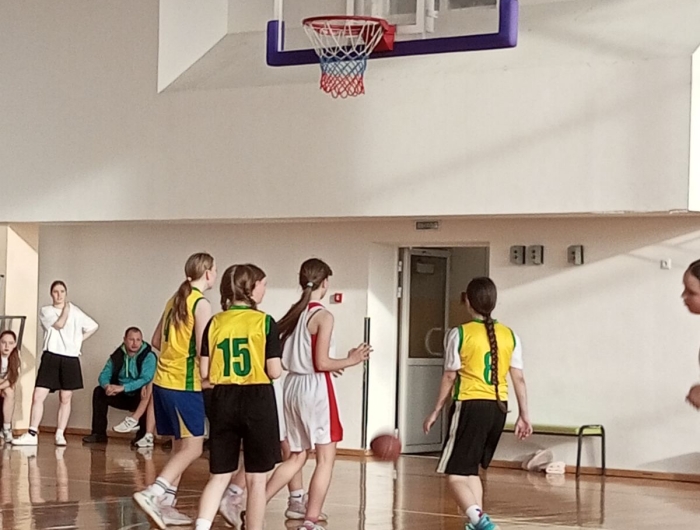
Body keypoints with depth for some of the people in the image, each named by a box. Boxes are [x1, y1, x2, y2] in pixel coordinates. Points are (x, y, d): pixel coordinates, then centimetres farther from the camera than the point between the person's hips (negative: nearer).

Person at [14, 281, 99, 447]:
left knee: (65, 398, 4)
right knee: (38, 395, -10)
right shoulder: (46, 311, 5)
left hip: (71, 358, 2)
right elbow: (59, 324, -12)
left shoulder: (75, 311, 12)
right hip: (51, 356, -2)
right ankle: (32, 434, -9)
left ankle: (60, 435, 10)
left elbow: (92, 326, 17)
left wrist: (80, 340, 7)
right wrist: (66, 308, -2)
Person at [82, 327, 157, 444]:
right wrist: (107, 386, -29)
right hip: (122, 396, 5)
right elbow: (104, 375, -4)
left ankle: (142, 435, -30)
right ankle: (99, 433, -11)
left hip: (139, 398, -5)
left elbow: (145, 379, -29)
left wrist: (122, 388, -37)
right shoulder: (117, 356, 0)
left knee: (145, 392, -37)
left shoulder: (148, 356, -16)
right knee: (99, 391, -13)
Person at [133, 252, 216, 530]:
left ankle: (166, 505, 14)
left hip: (164, 380, 9)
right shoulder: (202, 304, -11)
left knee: (180, 447, 15)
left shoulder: (175, 300, 14)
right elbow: (202, 350, -17)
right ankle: (153, 494, -18)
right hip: (185, 385, -9)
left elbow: (157, 341, 20)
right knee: (192, 448, -6)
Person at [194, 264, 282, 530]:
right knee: (256, 479, 7)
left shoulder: (215, 323, 3)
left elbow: (205, 372, 2)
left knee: (219, 475, 11)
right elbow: (274, 371, -9)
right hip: (257, 401, -3)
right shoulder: (264, 322, -7)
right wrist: (278, 366, 13)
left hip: (223, 401, 4)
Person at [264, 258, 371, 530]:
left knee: (296, 457, 18)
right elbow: (321, 363, -16)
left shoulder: (294, 312, 9)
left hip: (293, 385, 8)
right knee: (326, 458, 2)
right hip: (316, 388, -8)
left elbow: (286, 359, 11)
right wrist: (350, 360, -2)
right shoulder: (323, 316, -13)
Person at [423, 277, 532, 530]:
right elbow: (518, 378, 7)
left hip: (471, 405, -5)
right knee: (471, 469, 23)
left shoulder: (459, 334, -5)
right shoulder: (510, 335, 7)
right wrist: (524, 415, 14)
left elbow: (450, 377, -2)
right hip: (498, 408, 5)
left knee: (455, 475, -4)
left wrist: (436, 412, 8)